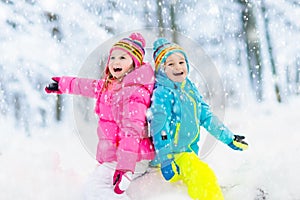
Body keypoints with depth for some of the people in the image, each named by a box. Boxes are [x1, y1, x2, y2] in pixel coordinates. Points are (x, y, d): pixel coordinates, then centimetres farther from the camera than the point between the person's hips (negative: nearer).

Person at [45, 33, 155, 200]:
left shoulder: (135, 93, -20)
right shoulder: (109, 86, 11)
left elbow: (131, 131, -27)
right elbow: (88, 86, 31)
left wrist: (125, 167, -33)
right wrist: (63, 84, 44)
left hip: (131, 159, -10)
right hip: (114, 156, 10)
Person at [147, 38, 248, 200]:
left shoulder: (190, 88, 8)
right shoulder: (161, 94, -16)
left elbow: (206, 116, 17)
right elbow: (159, 130, -21)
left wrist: (229, 138, 20)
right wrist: (165, 161, -27)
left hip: (188, 152, 9)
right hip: (171, 156, -9)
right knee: (203, 175, -23)